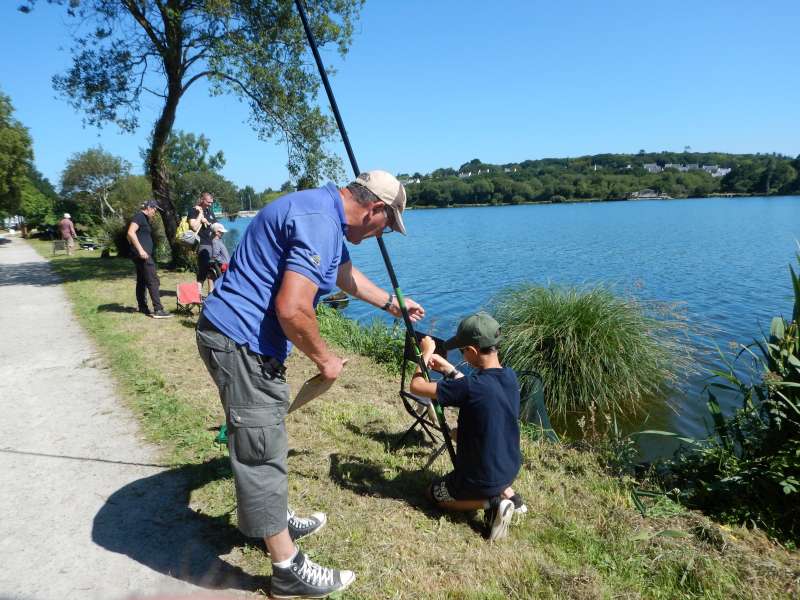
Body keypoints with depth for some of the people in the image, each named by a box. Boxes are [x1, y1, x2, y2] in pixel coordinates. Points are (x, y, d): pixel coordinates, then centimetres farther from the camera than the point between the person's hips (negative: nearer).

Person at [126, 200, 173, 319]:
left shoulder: (144, 218, 20)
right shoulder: (139, 216, -9)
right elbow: (131, 233, -21)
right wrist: (140, 250, -25)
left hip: (143, 254, 10)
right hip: (142, 254, -10)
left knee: (141, 281, 12)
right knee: (153, 281, -12)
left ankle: (143, 308, 18)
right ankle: (158, 310, -14)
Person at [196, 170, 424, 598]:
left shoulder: (324, 214, 12)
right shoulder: (319, 221, -21)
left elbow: (346, 273, 30)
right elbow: (292, 309, -29)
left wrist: (390, 303, 42)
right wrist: (324, 359, -12)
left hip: (243, 339, 11)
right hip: (240, 342, -11)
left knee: (266, 439, 23)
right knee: (261, 452, 0)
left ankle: (275, 520, 42)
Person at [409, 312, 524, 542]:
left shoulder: (472, 387, -30)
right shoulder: (509, 376, -8)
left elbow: (417, 386, -22)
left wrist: (426, 353, -7)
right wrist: (449, 369, 4)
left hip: (483, 480, -6)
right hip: (510, 469, 6)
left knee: (435, 493, 22)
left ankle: (490, 502, 0)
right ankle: (507, 493, 16)